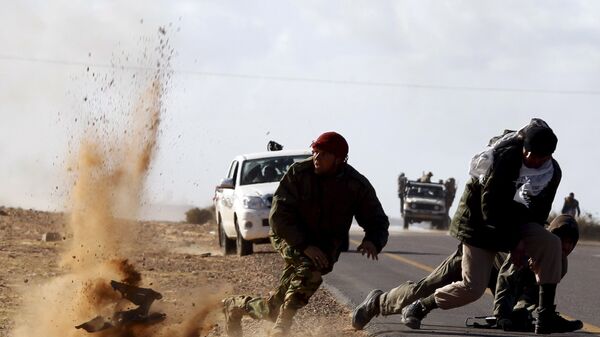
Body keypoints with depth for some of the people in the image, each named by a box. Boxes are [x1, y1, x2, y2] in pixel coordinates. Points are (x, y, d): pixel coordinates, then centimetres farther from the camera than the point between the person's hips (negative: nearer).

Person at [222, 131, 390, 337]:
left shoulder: (358, 186, -10)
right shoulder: (298, 173, -15)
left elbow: (378, 222, -5)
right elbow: (279, 215, -17)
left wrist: (372, 242, -30)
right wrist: (305, 245, -29)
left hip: (324, 247, 3)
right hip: (289, 237, -3)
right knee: (310, 269, -36)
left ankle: (235, 305, 24)